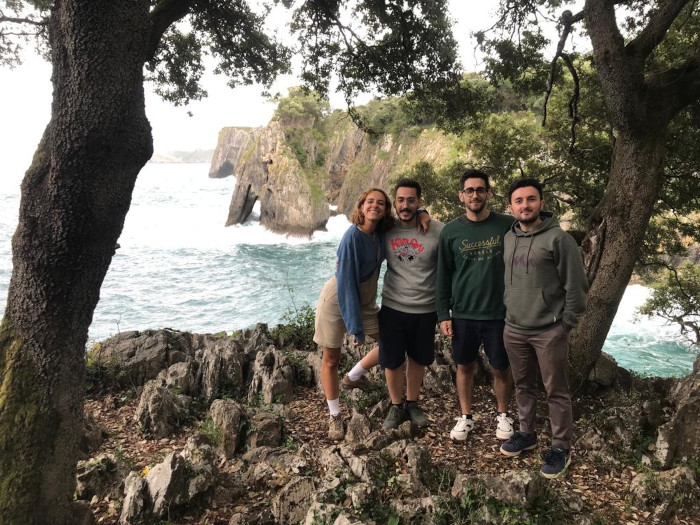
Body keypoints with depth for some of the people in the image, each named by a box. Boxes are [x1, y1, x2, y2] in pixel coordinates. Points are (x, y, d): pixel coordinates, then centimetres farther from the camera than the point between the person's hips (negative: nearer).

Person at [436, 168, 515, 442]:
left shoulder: (507, 226, -5)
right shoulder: (451, 231, -1)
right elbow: (443, 276, 3)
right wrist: (443, 314, 0)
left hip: (499, 313, -1)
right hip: (463, 314, 1)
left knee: (501, 368, 12)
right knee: (464, 367, 13)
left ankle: (502, 415, 34)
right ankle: (466, 417, 31)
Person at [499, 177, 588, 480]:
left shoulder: (558, 238, -11)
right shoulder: (508, 238, 8)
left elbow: (576, 285, -10)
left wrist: (566, 324, -8)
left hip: (549, 331, -5)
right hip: (514, 329, 6)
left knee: (556, 391, 5)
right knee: (523, 386, 17)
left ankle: (561, 447, 18)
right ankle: (526, 434, 34)